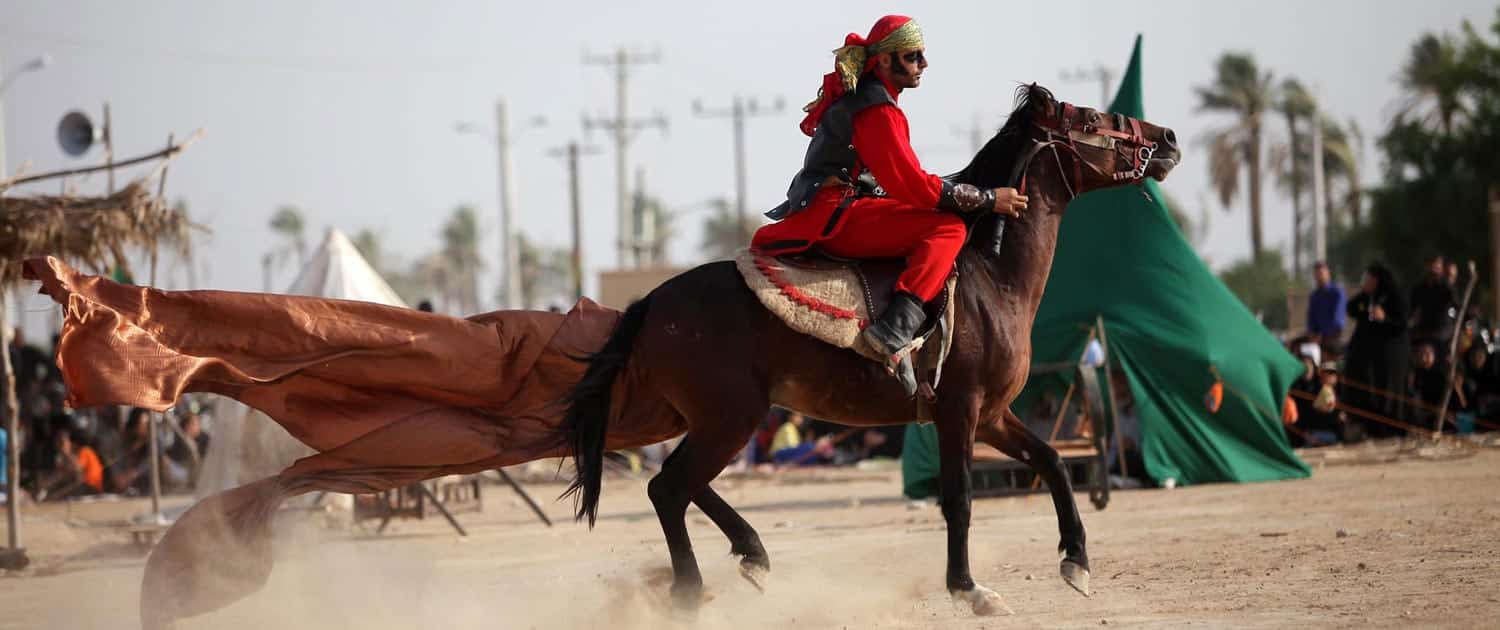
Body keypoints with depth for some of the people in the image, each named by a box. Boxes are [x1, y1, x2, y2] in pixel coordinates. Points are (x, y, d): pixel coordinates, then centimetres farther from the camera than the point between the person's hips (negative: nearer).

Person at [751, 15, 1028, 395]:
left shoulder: (853, 95, 19)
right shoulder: (877, 110, -13)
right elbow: (912, 185, -19)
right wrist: (987, 199, -13)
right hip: (833, 216, -10)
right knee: (947, 229, -22)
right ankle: (892, 335, -36)